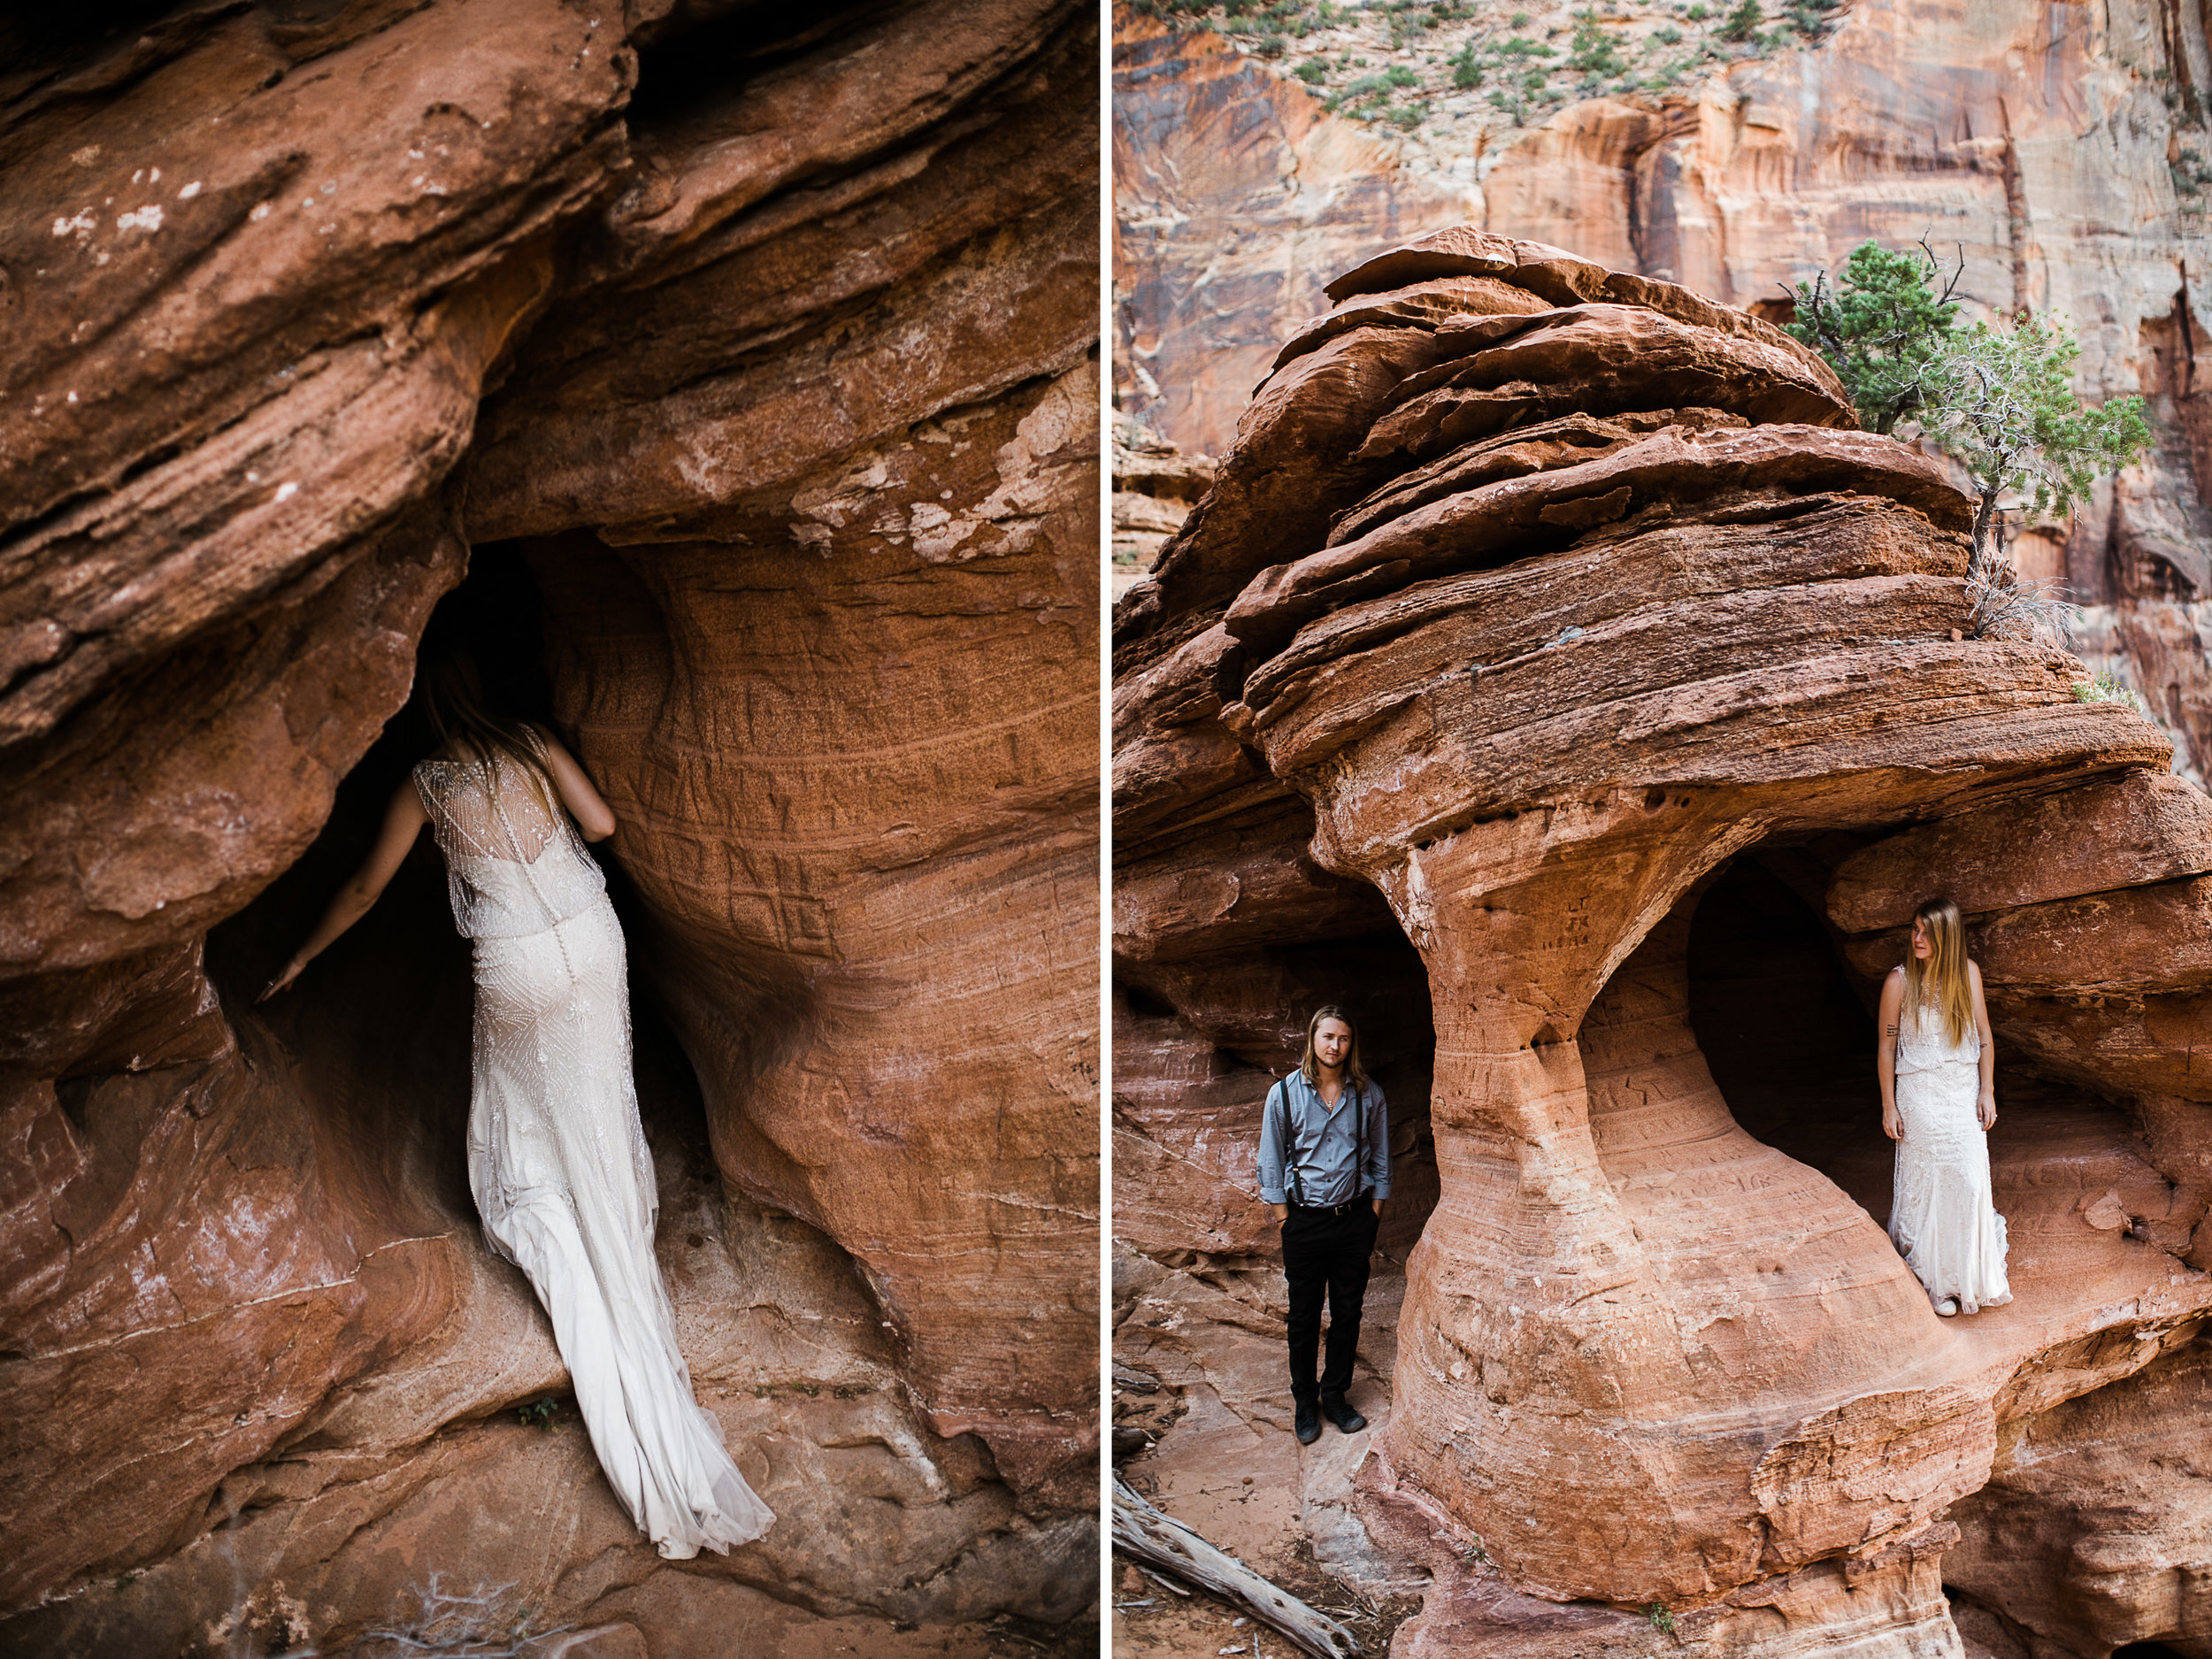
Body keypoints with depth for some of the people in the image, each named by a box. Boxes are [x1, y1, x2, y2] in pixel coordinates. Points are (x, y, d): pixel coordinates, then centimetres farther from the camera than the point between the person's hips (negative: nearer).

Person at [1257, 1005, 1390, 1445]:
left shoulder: (1369, 1094, 0)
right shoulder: (1285, 1093, -5)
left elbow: (1380, 1161, 8)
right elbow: (1271, 1163, -1)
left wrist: (1373, 1219, 4)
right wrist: (1286, 1223, -4)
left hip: (1355, 1217, 2)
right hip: (1305, 1219, -2)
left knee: (1347, 1312, 10)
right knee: (1304, 1317, 7)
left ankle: (1335, 1397, 26)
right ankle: (1305, 1402, 23)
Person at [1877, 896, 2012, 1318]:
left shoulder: (1968, 973, -1)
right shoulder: (1899, 980, -10)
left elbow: (1983, 1035, 6)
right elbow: (1886, 1046, -4)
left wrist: (1987, 1091, 1)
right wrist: (1888, 1106, -4)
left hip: (1965, 1090, 3)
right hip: (1920, 1093, -3)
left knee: (1971, 1181, 4)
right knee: (1927, 1182, 3)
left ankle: (1977, 1278, 20)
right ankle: (1935, 1281, 15)